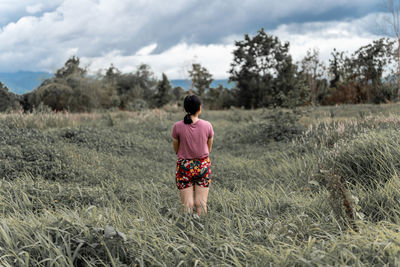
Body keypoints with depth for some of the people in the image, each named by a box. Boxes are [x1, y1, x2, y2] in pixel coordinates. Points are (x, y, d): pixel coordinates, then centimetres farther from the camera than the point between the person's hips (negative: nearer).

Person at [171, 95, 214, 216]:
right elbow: (209, 149, 5)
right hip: (203, 165, 1)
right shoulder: (207, 126, -8)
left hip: (184, 167, -1)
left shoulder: (177, 126, -11)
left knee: (187, 204, 4)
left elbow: (176, 150, 1)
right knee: (201, 203, 6)